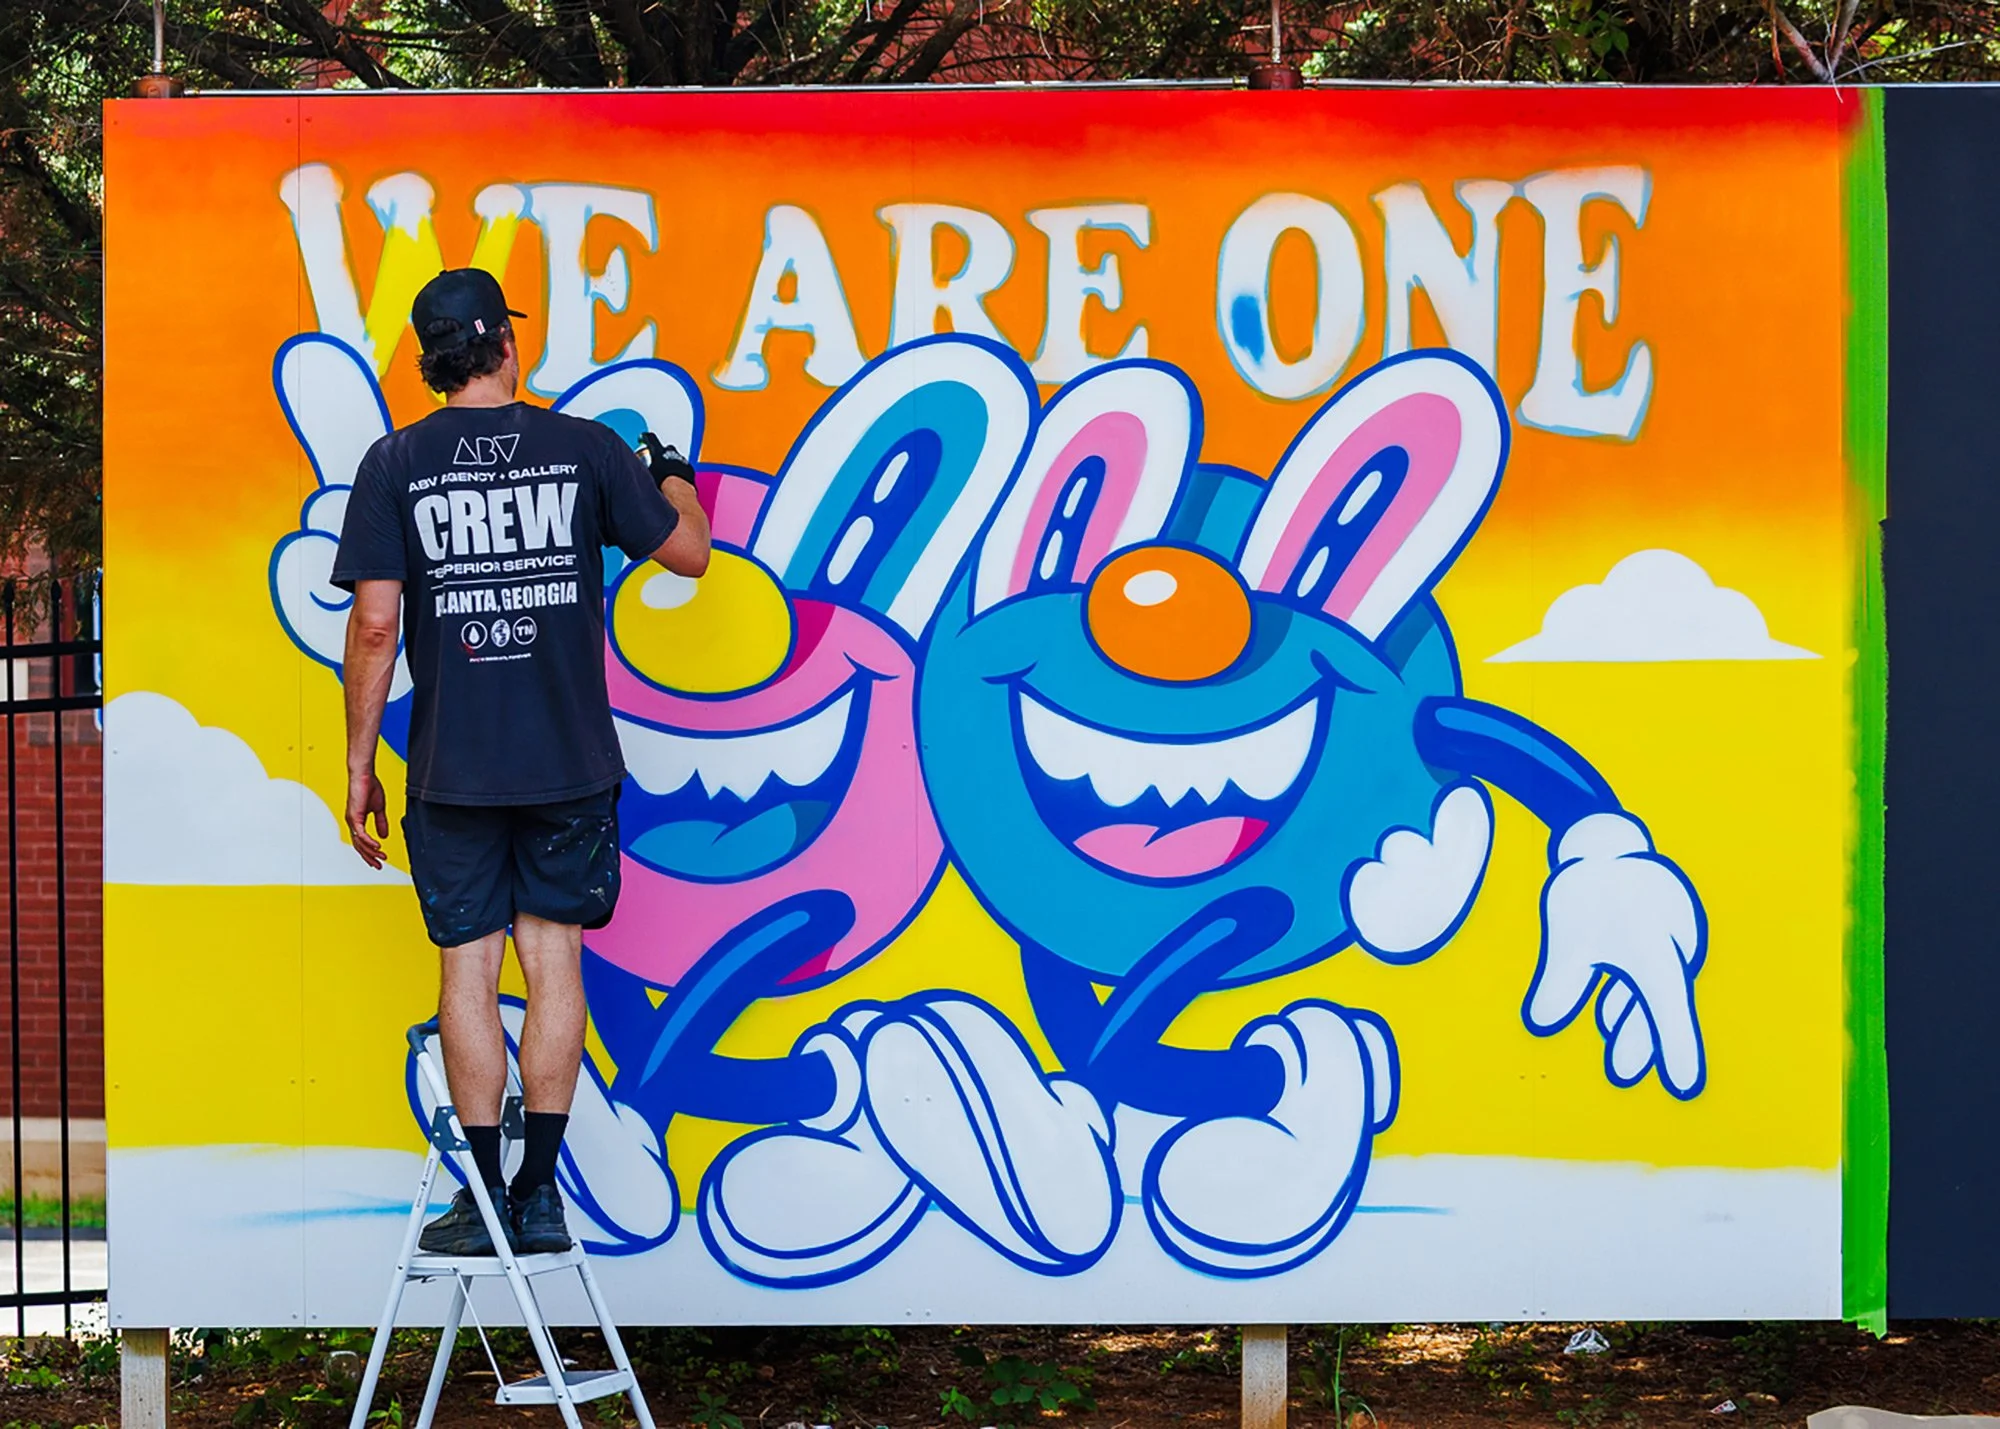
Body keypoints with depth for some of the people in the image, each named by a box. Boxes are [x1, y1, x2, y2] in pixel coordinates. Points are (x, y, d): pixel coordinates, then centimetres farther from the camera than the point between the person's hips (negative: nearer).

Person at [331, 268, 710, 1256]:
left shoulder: (396, 464, -4)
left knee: (469, 969, 6)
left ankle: (484, 1194, 6)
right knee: (553, 961, 7)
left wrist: (359, 766, 1)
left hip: (452, 768, -1)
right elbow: (689, 553, 9)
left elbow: (374, 625, -8)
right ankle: (539, 1196, 6)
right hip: (570, 764, 1)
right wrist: (674, 478, 30)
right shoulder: (585, 449, -2)